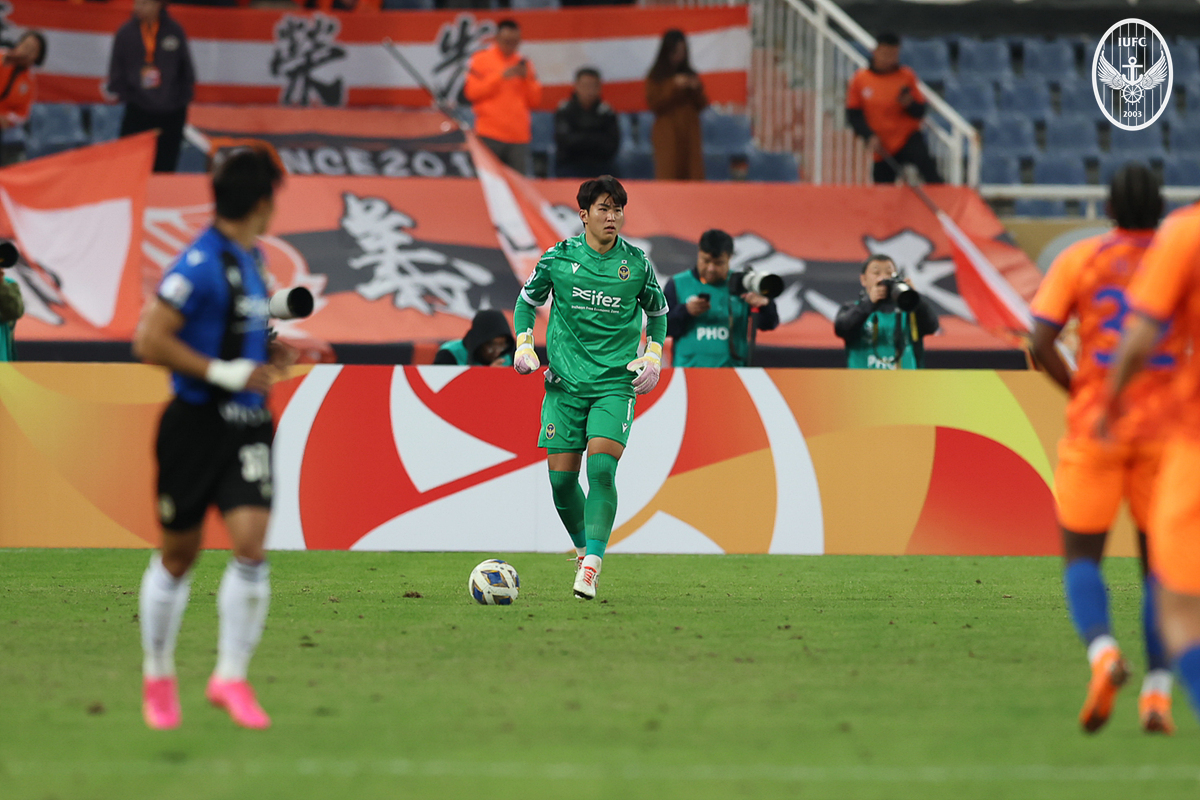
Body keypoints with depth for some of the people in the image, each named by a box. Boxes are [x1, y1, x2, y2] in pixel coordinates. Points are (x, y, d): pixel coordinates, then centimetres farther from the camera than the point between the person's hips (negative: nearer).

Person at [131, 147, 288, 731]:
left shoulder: (251, 258, 11)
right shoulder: (202, 263, -16)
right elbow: (149, 342, -19)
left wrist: (266, 354, 13)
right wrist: (223, 371, -20)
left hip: (247, 423, 6)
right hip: (197, 422, -6)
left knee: (251, 546, -9)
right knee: (178, 555, 7)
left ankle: (231, 676, -2)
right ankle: (158, 675, 25)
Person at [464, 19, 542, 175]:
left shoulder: (523, 64, 16)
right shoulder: (481, 60, 6)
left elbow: (535, 101, 13)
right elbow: (472, 92, -5)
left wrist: (527, 78, -3)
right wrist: (501, 76, -9)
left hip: (519, 138, 3)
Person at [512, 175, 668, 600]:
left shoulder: (636, 263, 0)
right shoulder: (558, 258, -1)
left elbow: (657, 311, 17)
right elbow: (527, 301, 14)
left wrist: (653, 355, 4)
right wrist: (524, 344, 0)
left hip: (615, 383, -1)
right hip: (565, 383, 1)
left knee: (601, 467, -19)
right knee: (561, 477, -2)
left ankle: (591, 567, -20)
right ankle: (584, 548, 25)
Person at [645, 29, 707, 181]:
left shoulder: (690, 75, 12)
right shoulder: (656, 77, 3)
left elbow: (702, 106, 12)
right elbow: (654, 104, -6)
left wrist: (697, 90, -7)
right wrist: (674, 86, -11)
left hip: (690, 134, 3)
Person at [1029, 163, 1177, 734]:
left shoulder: (1078, 259, 1)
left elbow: (1040, 343, -7)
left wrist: (1078, 392, 7)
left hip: (1095, 428, -1)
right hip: (1165, 430, 1)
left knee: (1081, 558, 7)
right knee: (1159, 563, 12)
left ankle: (1103, 654, -22)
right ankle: (1157, 695, 1)